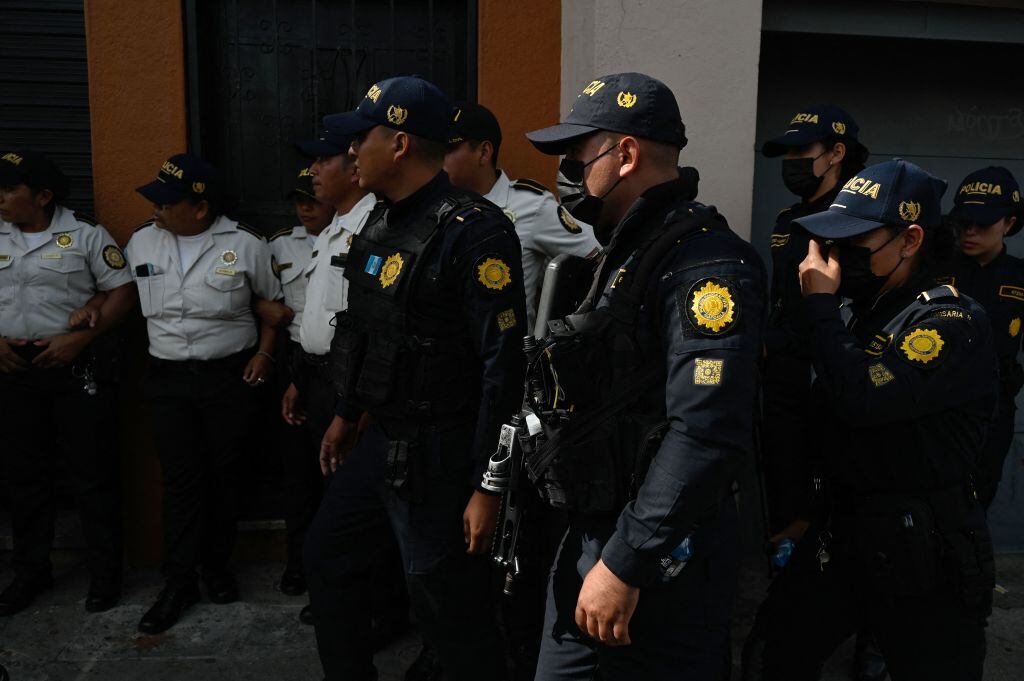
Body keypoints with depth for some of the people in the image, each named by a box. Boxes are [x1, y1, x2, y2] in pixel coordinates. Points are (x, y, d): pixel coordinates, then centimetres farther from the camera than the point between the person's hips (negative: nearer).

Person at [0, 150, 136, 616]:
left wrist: (79, 338, -17)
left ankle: (105, 571, 15)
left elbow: (122, 292, -7)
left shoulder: (85, 234, -5)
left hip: (76, 368, -4)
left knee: (93, 473, 1)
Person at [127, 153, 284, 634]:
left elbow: (274, 299, 4)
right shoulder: (141, 242, 4)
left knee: (223, 476, 8)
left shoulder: (244, 244, -7)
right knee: (180, 479, 4)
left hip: (230, 375, -2)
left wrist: (264, 351, -4)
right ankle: (179, 581, 15)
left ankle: (217, 566, 26)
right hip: (167, 378, 2)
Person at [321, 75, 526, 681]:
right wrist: (348, 418, 24)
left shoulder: (475, 233, -18)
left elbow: (503, 365, -20)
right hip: (378, 442, 9)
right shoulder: (380, 224, 9)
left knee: (450, 609, 2)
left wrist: (487, 487, -20)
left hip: (437, 455, -9)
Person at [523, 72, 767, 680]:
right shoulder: (627, 253, 13)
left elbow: (706, 433, -27)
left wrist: (625, 563, -24)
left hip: (659, 559, -9)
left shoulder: (705, 261, -18)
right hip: (591, 536, 9)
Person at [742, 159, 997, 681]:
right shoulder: (861, 311, 8)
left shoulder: (952, 321, -15)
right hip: (839, 532, 7)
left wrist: (820, 301, -20)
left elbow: (862, 398, -30)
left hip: (925, 558, -7)